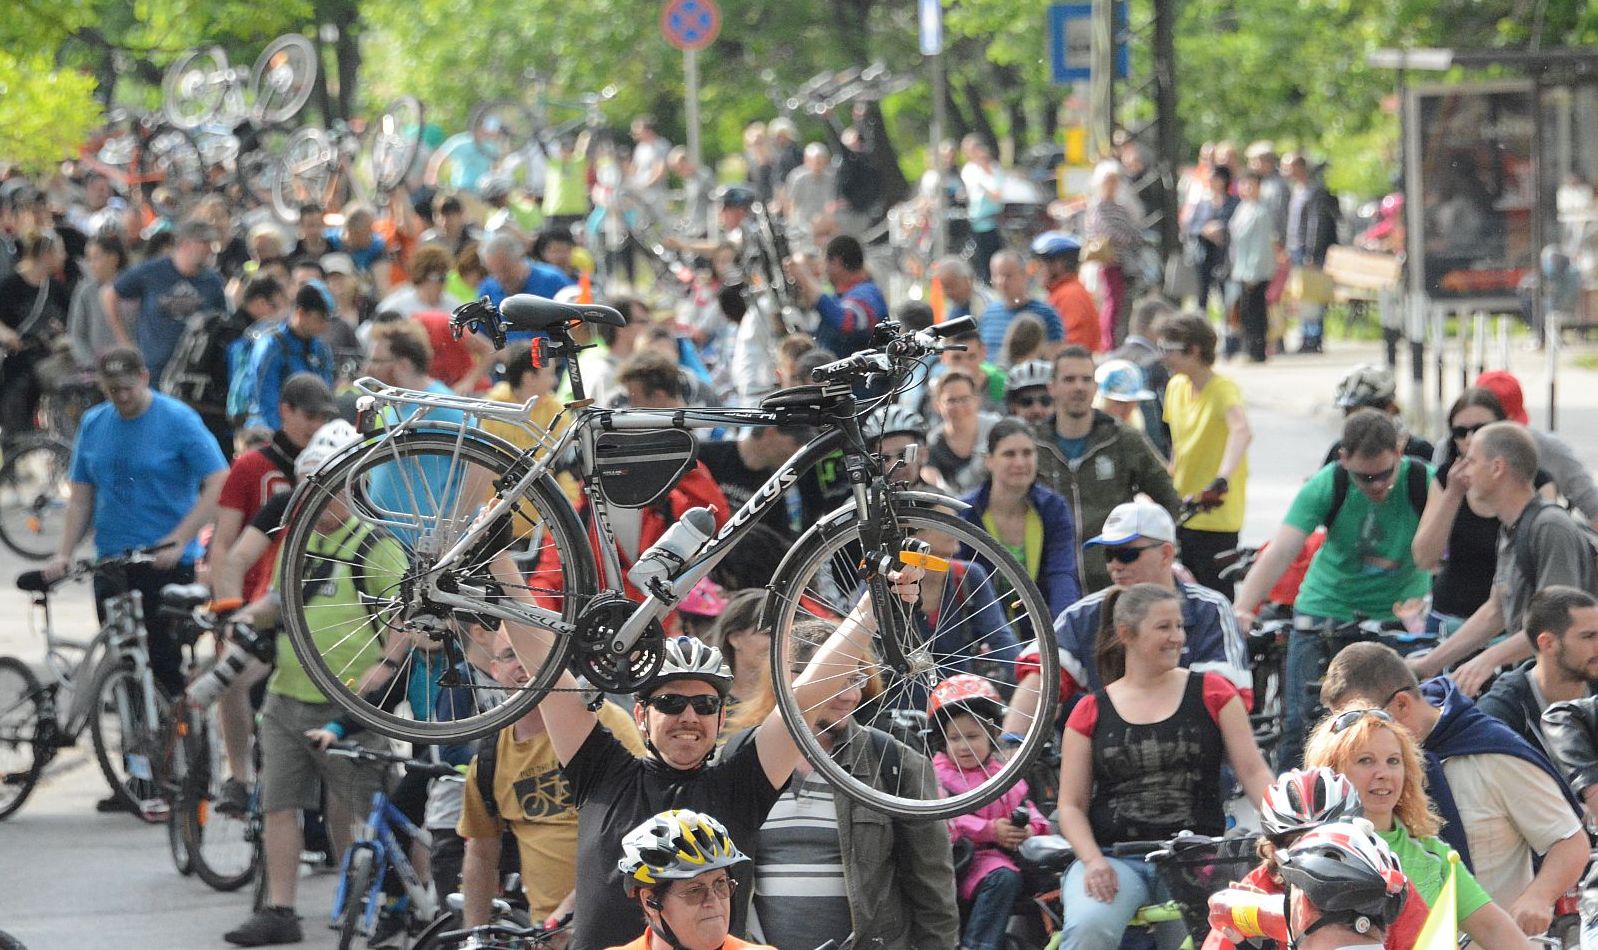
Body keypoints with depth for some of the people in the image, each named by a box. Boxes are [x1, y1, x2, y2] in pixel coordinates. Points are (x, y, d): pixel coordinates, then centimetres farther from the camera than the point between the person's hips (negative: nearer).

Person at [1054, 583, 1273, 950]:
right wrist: (1093, 861, -11)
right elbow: (1071, 805, 8)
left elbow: (1253, 772, 5)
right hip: (1114, 857, 0)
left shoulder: (1212, 693, 11)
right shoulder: (1091, 713, 10)